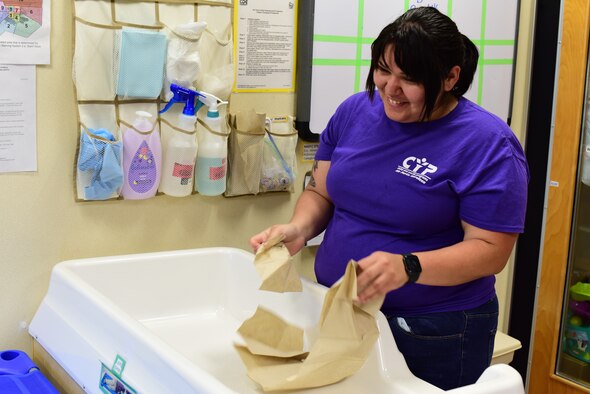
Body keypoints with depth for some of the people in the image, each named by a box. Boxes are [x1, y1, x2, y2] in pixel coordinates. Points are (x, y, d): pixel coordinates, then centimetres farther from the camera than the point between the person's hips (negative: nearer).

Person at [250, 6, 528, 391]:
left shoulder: (488, 143, -15)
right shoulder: (355, 110, 1)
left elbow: (490, 249, -16)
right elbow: (321, 193, 9)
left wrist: (408, 267, -32)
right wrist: (299, 228, -13)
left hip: (434, 334, -4)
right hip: (336, 312, 5)